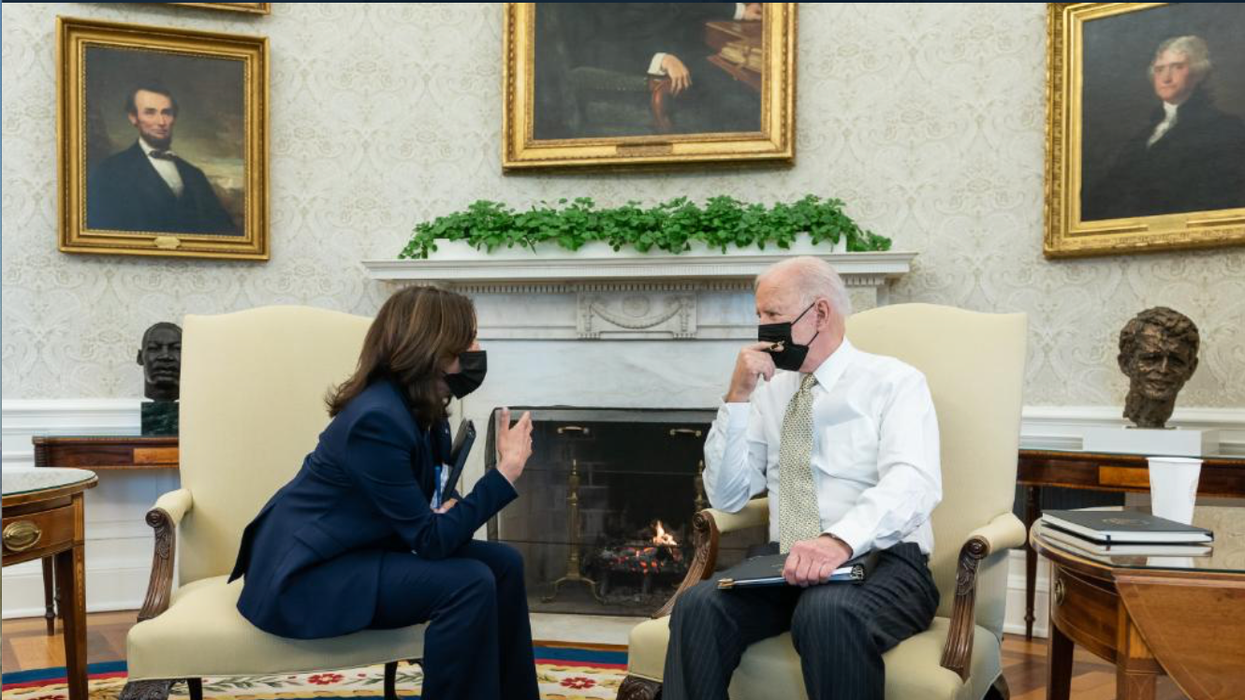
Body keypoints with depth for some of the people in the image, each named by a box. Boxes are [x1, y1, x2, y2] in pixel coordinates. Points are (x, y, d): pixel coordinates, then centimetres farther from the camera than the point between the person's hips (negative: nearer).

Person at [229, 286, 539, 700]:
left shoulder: (416, 402, 0)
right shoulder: (377, 420, -27)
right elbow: (430, 540, -24)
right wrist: (506, 473, -22)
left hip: (356, 550, 10)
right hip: (304, 575, -10)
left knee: (502, 564, -1)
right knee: (469, 584, -25)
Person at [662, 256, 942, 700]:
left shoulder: (895, 382, 2)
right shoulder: (770, 391, 15)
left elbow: (911, 484, -15)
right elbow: (726, 496, 10)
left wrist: (840, 540, -33)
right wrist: (738, 397, -1)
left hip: (881, 563, -3)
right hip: (787, 566, 4)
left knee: (826, 613, -36)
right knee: (699, 605, -25)